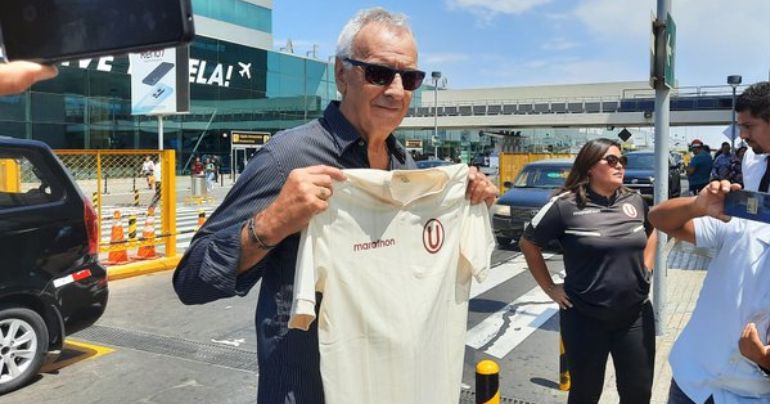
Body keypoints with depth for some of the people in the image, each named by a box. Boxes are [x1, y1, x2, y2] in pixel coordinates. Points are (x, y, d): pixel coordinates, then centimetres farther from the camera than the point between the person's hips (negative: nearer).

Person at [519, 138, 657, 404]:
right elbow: (528, 243, -4)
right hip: (585, 319, -4)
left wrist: (645, 270, 11)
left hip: (636, 315, 4)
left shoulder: (635, 201, 2)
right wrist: (550, 289, -4)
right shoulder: (566, 205, -13)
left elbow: (651, 232, 22)